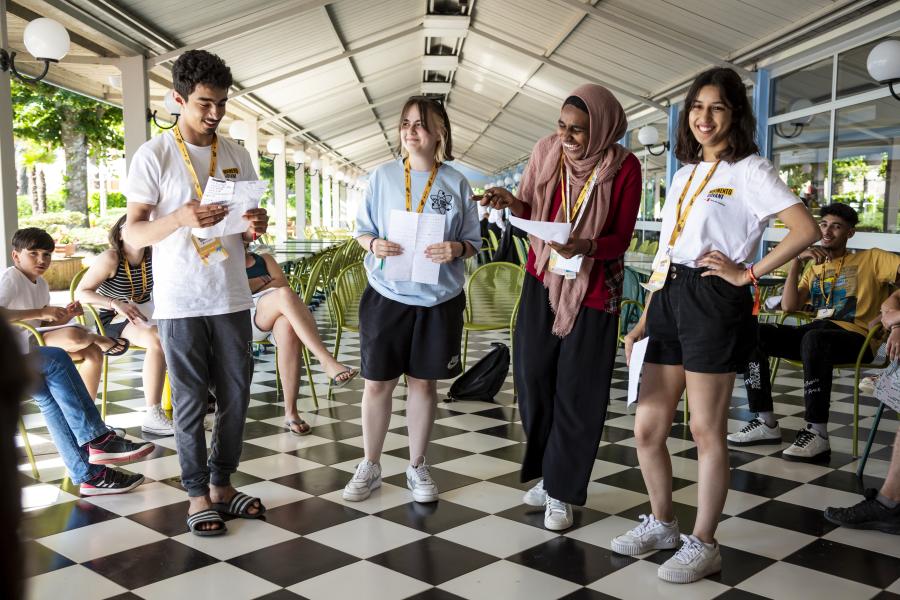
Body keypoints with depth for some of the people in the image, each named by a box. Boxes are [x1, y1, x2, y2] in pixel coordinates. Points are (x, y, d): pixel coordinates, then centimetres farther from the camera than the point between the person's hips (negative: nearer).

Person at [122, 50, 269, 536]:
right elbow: (132, 235, -8)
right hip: (180, 303, -4)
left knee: (235, 397, 9)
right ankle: (197, 495, 17)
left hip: (232, 299, 4)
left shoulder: (236, 157, 9)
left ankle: (222, 484, 26)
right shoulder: (153, 155, -5)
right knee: (190, 402, 4)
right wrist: (180, 218, -26)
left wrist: (255, 227, -8)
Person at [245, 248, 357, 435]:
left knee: (288, 327, -38)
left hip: (274, 318, 2)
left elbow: (282, 282, 13)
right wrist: (264, 281, 7)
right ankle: (329, 363, -47)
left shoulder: (264, 259, 33)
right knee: (284, 295, -35)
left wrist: (252, 285, 6)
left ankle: (291, 413, -37)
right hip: (246, 316, -2)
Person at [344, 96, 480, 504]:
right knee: (377, 382, 5)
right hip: (386, 296, 0)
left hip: (439, 300, 0)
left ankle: (417, 467, 26)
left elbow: (472, 242, 4)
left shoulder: (456, 183, 0)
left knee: (424, 382, 10)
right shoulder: (382, 176, 1)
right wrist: (374, 244, -16)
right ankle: (370, 467, 23)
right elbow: (361, 229, 6)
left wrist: (456, 249, -18)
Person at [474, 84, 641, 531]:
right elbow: (532, 211, 7)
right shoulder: (546, 150, -4)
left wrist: (584, 247, -29)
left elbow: (620, 239, -9)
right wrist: (511, 202, -15)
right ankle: (548, 472, 25)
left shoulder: (624, 167, -12)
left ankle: (562, 491, 15)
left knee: (577, 390, 1)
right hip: (543, 279, 3)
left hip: (593, 289, -3)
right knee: (533, 376, 4)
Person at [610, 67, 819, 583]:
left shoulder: (749, 170, -2)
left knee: (707, 431, 0)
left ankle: (703, 544, 14)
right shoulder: (685, 173, 19)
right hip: (669, 302, 7)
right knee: (648, 428, 8)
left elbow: (806, 230, -15)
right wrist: (644, 321, 15)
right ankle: (662, 523, 28)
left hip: (713, 304, -7)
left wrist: (747, 274, -12)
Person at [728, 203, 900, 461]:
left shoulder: (871, 259, 11)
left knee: (814, 338, -40)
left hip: (855, 336, -5)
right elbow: (789, 306, 7)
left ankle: (817, 434, -32)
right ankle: (766, 423, -13)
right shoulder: (814, 267, 23)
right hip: (816, 331, 5)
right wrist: (797, 261, -3)